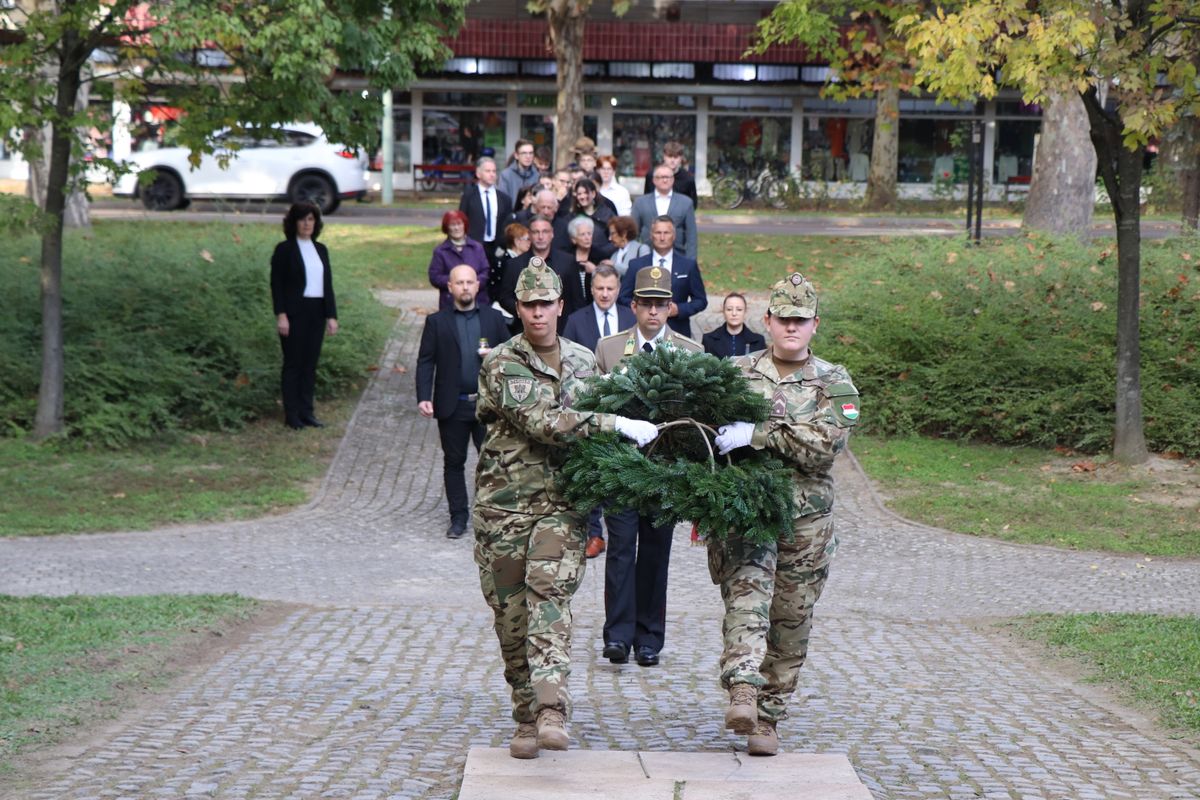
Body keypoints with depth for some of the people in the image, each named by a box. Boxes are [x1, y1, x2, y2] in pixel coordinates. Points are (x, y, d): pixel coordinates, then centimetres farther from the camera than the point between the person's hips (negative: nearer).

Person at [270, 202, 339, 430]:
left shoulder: (321, 250, 13)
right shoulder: (284, 249, -3)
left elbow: (328, 284, 12)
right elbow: (276, 285, -6)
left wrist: (331, 315, 5)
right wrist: (281, 315, -14)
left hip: (316, 313, 5)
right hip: (294, 313, -5)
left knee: (311, 363, 7)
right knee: (293, 363, 0)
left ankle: (306, 412, 14)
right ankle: (291, 415, 4)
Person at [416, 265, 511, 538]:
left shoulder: (494, 318, 8)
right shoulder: (437, 322, 4)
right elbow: (425, 362, 0)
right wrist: (423, 397, -10)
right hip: (452, 406, 0)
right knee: (454, 462, 7)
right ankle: (458, 517, 16)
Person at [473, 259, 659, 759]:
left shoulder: (583, 361, 12)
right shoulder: (502, 365, -5)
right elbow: (541, 422, -19)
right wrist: (616, 424, -22)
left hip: (563, 499, 2)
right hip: (505, 504, -1)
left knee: (550, 591, -20)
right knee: (511, 614, 3)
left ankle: (551, 712, -30)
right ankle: (526, 720, 16)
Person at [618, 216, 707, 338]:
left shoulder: (689, 265, 8)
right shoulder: (636, 265, 9)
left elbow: (701, 300, 9)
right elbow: (622, 298, 9)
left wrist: (679, 309, -8)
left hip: (678, 333, 0)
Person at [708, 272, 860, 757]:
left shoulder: (835, 384, 5)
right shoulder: (736, 373, 9)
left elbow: (824, 446, -11)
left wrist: (759, 434, -20)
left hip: (805, 520, 1)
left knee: (791, 623, 6)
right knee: (747, 590, -23)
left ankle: (767, 716, 17)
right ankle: (742, 693, -36)